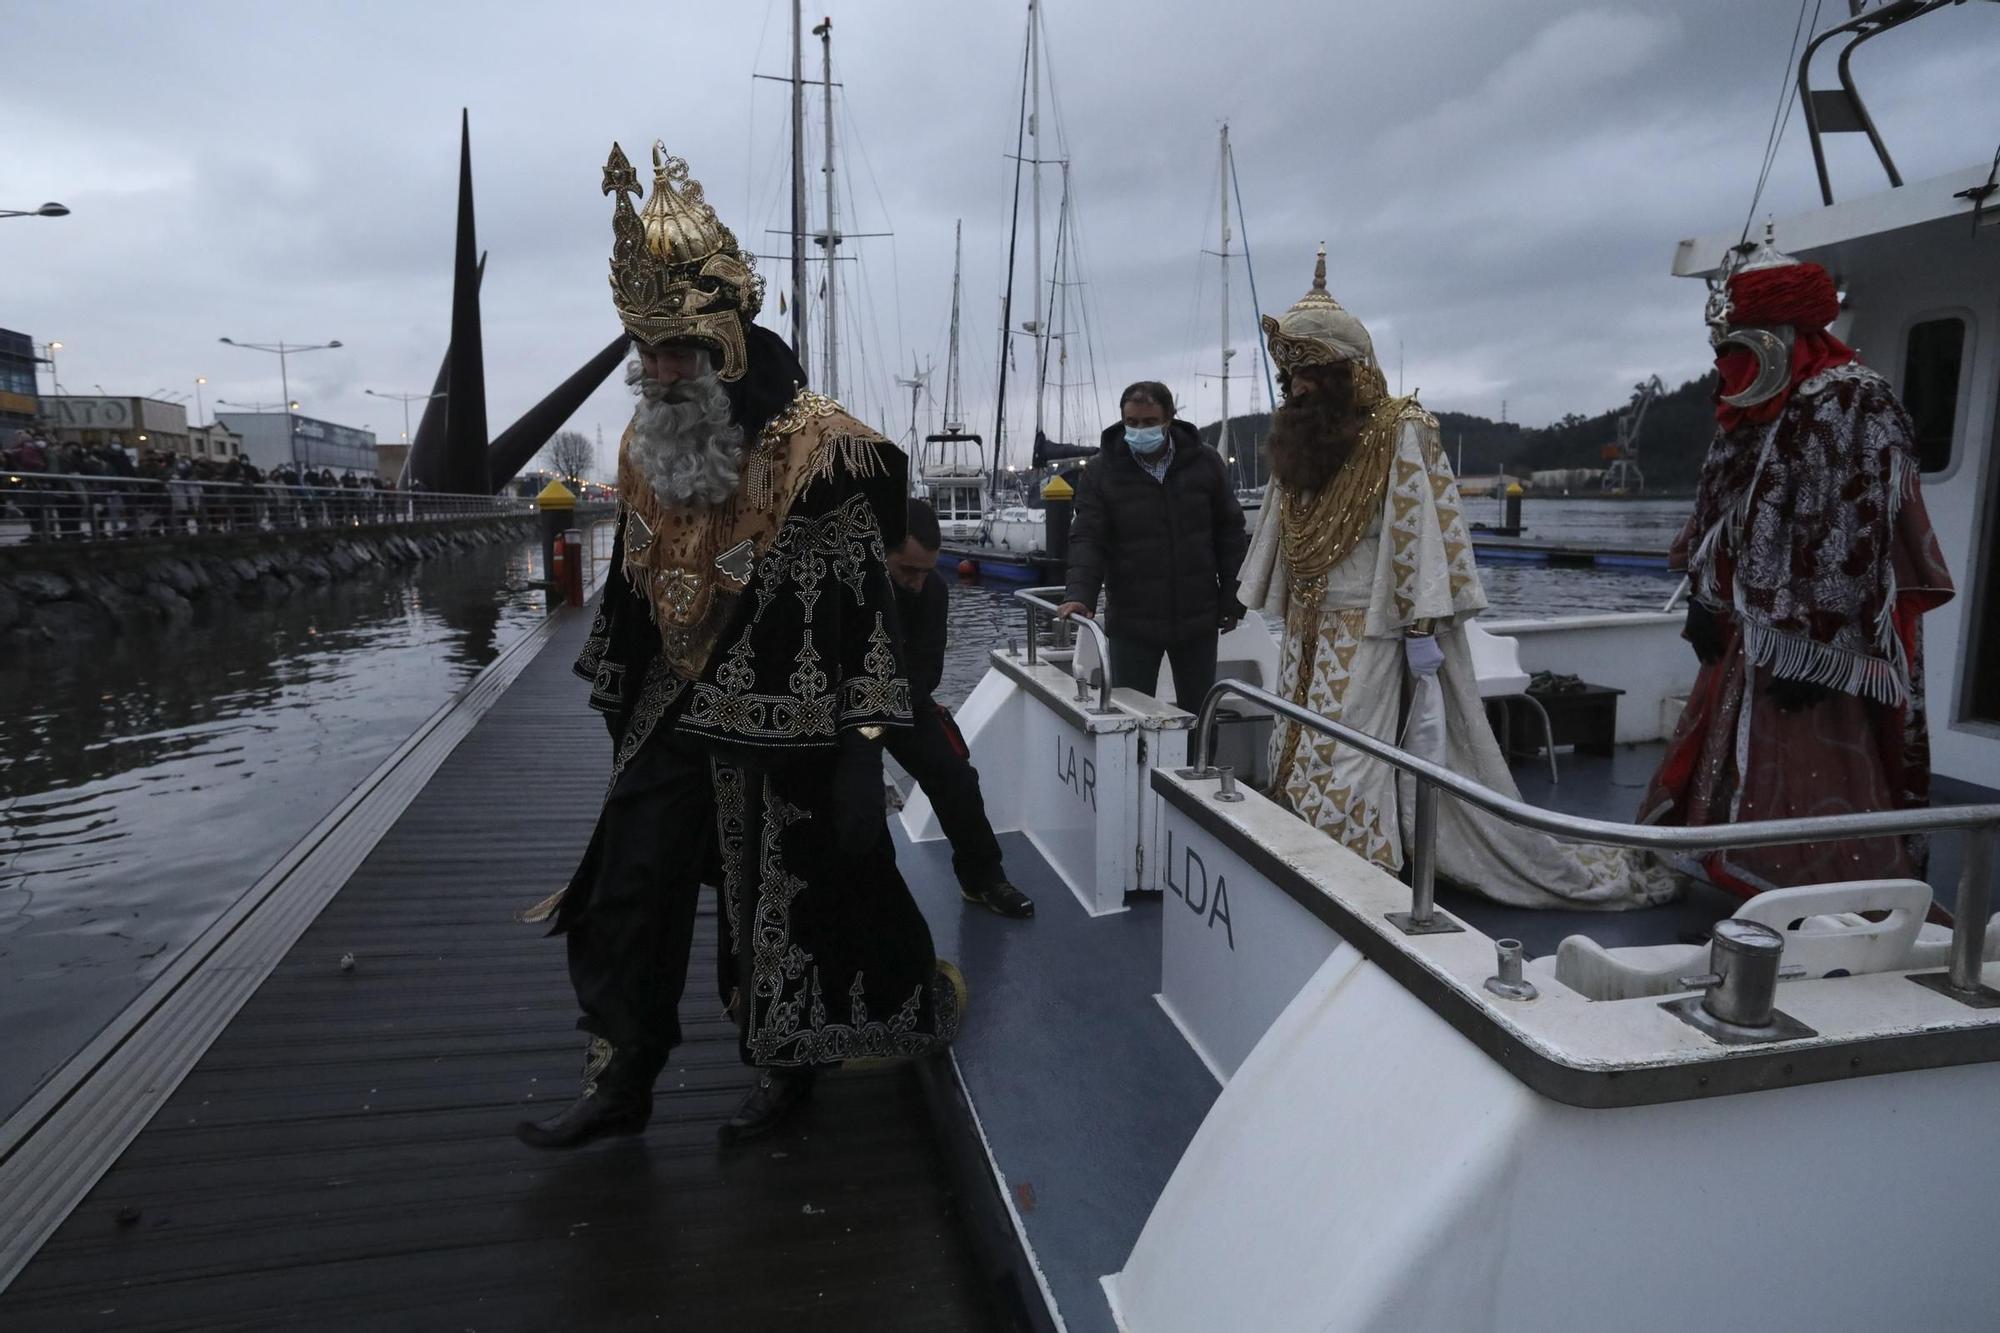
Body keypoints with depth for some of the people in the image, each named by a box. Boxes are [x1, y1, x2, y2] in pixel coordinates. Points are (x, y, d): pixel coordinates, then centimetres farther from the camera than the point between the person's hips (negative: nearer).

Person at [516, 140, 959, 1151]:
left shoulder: (826, 453, -18)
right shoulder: (647, 447, 5)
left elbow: (864, 609, -18)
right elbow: (633, 591, 14)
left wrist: (858, 748, -19)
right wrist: (623, 710, 17)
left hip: (784, 727, -6)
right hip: (673, 718, 7)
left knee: (787, 898, 8)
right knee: (631, 887, 10)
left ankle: (786, 1070, 32)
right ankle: (619, 1079, 28)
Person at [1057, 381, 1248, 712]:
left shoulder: (1205, 462, 1)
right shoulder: (1102, 471, -4)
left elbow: (1229, 533, 6)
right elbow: (1087, 539, -9)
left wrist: (1232, 599, 4)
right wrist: (1080, 594, -25)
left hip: (1197, 619, 2)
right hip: (1131, 622, -2)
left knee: (1198, 711, 13)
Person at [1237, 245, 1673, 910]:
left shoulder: (1401, 432, -11)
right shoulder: (1298, 435, 12)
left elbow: (1423, 531, -14)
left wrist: (1422, 629, -18)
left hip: (1368, 636, -8)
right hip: (1308, 636, 8)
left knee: (1347, 775, -7)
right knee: (1298, 766, 8)